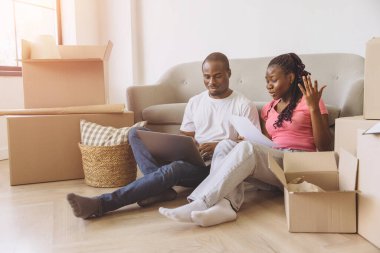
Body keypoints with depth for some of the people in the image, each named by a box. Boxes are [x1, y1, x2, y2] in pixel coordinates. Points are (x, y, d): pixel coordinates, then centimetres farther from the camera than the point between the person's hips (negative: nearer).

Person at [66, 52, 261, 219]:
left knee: (173, 169, -37)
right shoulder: (194, 102, 16)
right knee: (136, 133, -10)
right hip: (191, 159, 6)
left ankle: (100, 204, -39)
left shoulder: (244, 105, 2)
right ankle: (162, 187, -31)